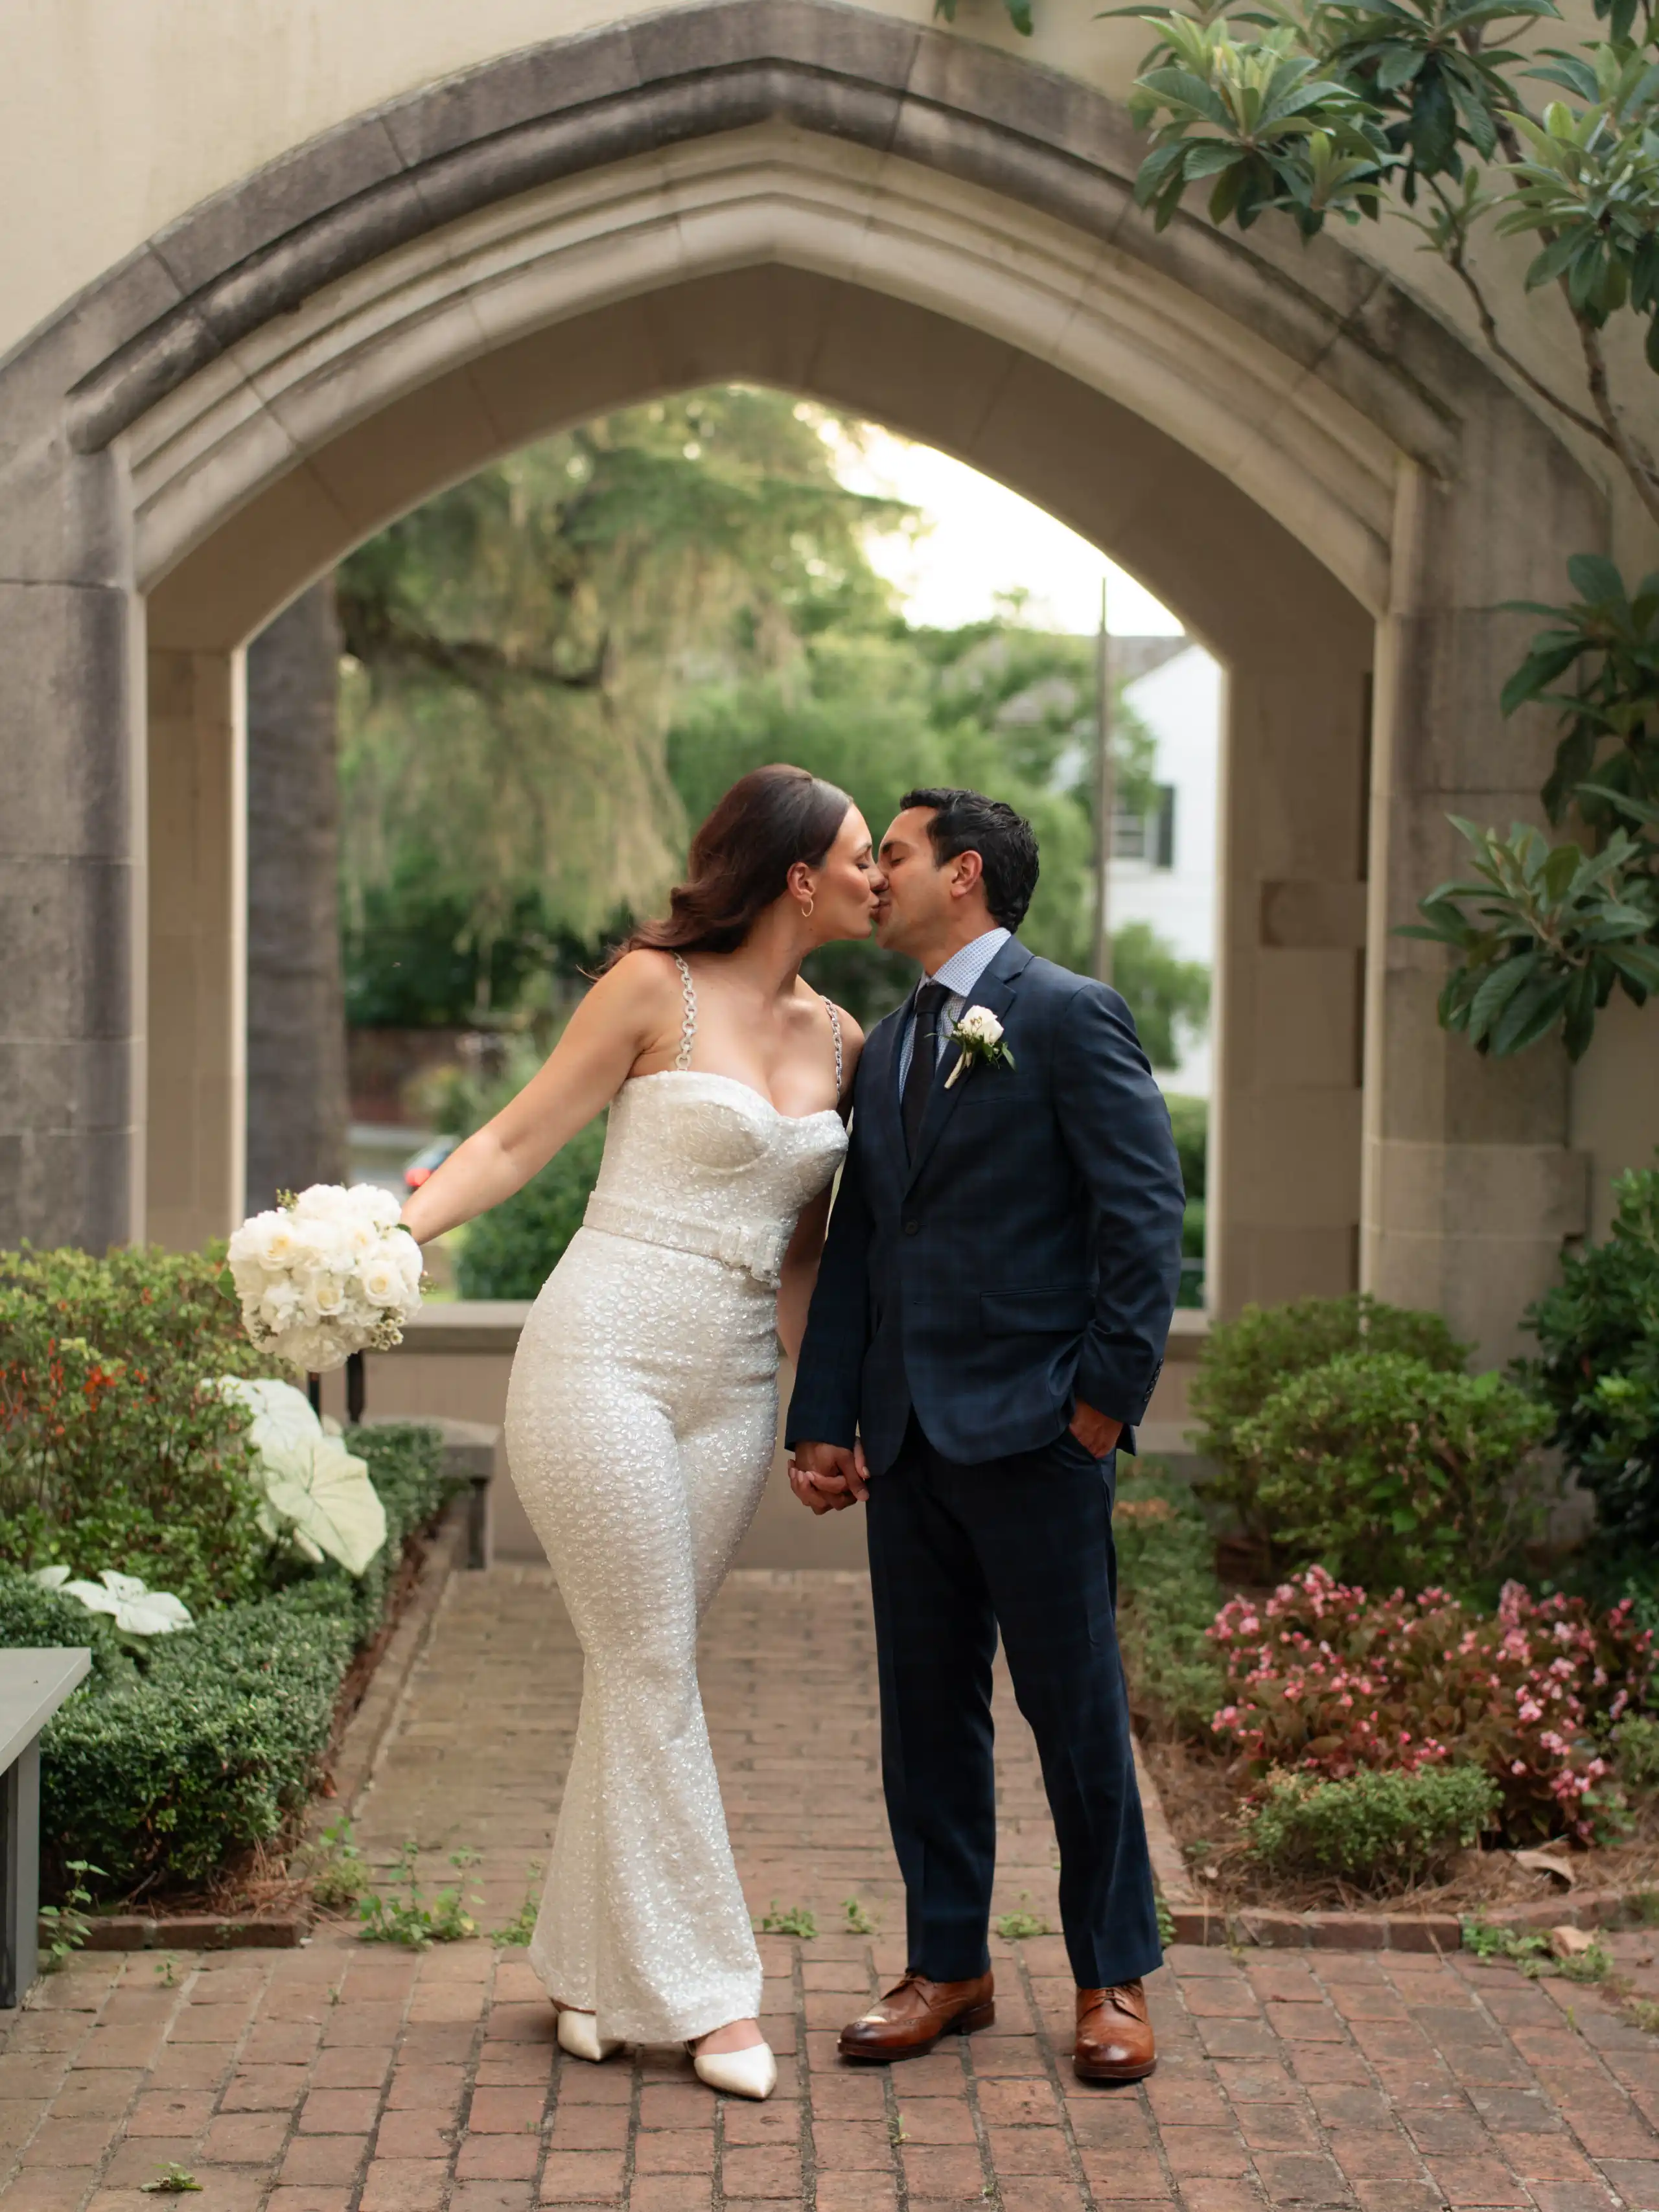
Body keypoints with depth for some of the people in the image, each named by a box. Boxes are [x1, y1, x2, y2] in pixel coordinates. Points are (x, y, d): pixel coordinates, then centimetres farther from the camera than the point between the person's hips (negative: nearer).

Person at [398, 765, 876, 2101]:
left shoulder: (838, 1041, 11)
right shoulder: (656, 988, -4)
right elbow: (518, 1142, -3)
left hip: (732, 1384, 5)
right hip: (604, 1357, -5)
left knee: (647, 1670, 8)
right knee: (651, 1668, -2)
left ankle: (594, 1967, 20)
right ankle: (704, 1987, 6)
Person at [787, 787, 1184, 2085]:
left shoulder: (1069, 1017, -5)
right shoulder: (886, 1051, 17)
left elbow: (1146, 1215, -10)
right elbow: (855, 1244, 15)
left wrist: (1108, 1396, -13)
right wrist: (824, 1421, 8)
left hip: (1033, 1434, -7)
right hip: (909, 1438, 7)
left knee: (1076, 1711, 3)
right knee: (926, 1713, 12)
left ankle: (1114, 1979, 17)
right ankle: (949, 1965, 24)